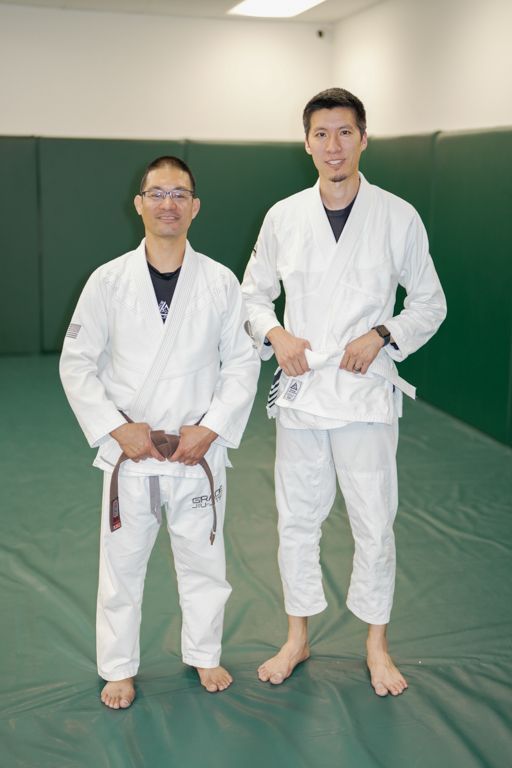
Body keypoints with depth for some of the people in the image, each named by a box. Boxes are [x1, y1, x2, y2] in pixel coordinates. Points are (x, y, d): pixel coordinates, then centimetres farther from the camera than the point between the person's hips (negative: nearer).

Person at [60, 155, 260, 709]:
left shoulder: (221, 282, -4)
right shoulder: (108, 281, -5)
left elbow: (243, 363, 0)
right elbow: (76, 363, -2)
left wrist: (210, 429, -10)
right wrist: (118, 429, -10)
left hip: (198, 450, 1)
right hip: (129, 450, 0)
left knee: (202, 557, 14)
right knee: (122, 563, 10)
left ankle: (204, 654, 36)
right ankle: (119, 668, 30)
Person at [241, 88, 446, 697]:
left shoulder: (398, 218, -3)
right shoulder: (283, 217, 2)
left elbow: (430, 303, 4)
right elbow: (253, 294, 12)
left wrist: (383, 336, -12)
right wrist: (275, 334, -7)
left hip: (366, 394, -2)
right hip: (300, 391, 2)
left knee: (374, 526, 5)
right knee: (296, 521, 11)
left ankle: (376, 644, 27)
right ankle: (297, 639, 30)